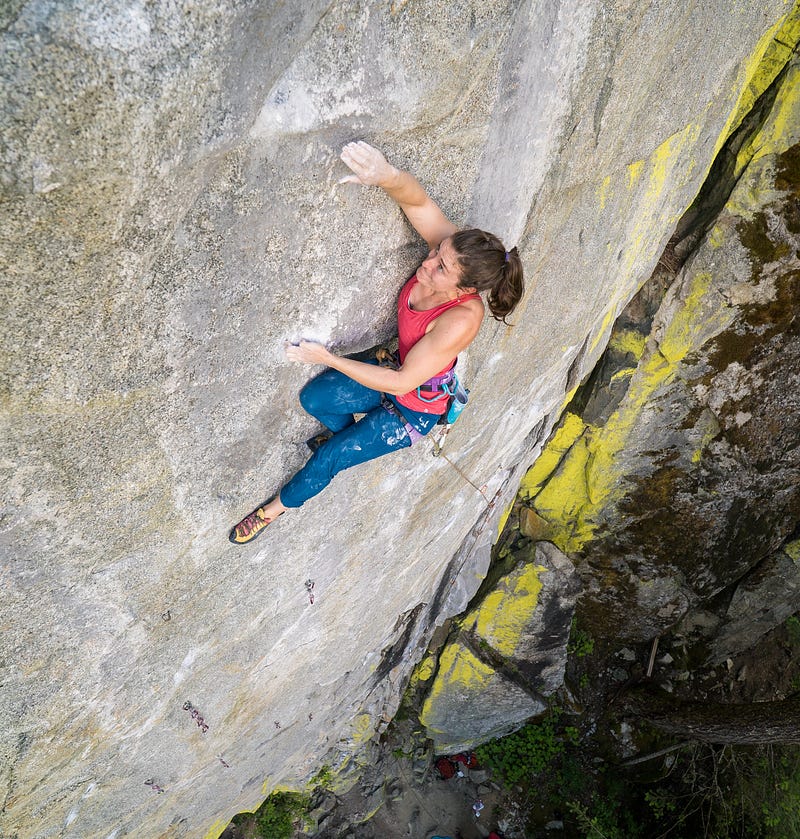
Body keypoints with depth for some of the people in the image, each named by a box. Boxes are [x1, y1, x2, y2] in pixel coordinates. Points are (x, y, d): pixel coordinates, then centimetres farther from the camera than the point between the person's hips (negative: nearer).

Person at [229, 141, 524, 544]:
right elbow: (418, 201, -31)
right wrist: (388, 176, -56)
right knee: (313, 398, -5)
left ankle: (278, 507, 30)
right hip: (397, 365, 6)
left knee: (329, 457, -1)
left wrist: (327, 358, -28)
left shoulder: (460, 320, -39)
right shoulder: (450, 248, -23)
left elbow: (401, 382, -32)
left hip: (416, 407, -6)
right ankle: (352, 435, 28)